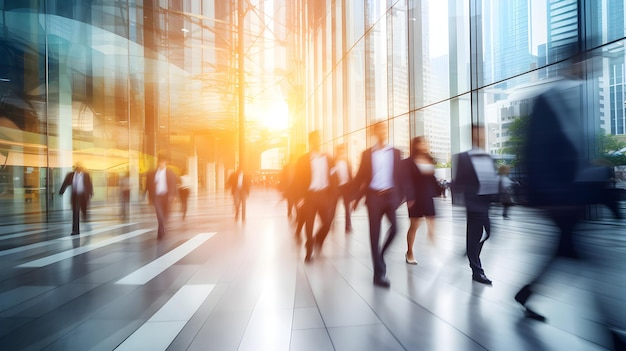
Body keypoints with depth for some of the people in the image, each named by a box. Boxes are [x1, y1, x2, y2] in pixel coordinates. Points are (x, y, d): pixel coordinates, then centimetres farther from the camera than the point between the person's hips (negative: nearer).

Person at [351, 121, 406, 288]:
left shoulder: (395, 152, 8)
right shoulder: (367, 153, 5)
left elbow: (401, 174, 7)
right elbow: (360, 176, 4)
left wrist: (402, 195, 1)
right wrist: (356, 196, -1)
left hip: (390, 195, 1)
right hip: (373, 195, -1)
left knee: (394, 227, -9)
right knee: (375, 233, 0)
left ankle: (381, 255, 22)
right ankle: (379, 272, 9)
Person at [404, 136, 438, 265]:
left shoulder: (430, 160, 9)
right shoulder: (409, 162, -5)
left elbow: (433, 178, 12)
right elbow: (407, 180, -8)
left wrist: (437, 193, 6)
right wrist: (409, 198, -13)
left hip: (430, 196, 5)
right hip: (416, 197, -4)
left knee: (432, 225, 4)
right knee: (414, 225, 4)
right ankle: (409, 252, 18)